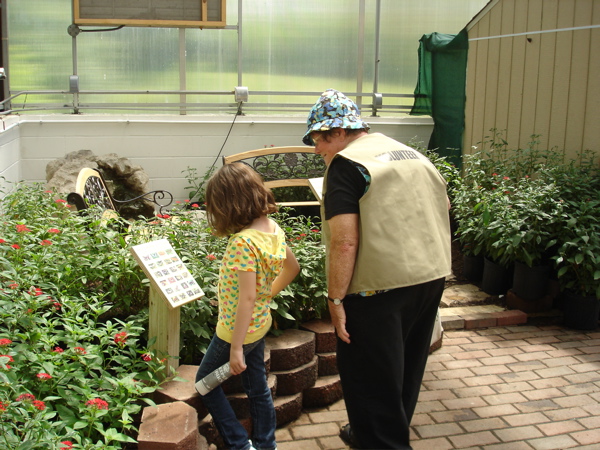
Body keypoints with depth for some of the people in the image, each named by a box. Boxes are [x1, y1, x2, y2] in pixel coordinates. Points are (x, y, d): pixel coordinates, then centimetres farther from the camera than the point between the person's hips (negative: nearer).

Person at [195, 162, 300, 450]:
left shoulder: (243, 241, -29)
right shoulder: (273, 228, -4)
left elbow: (247, 297, -29)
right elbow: (292, 268, 11)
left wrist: (235, 349, -24)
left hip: (236, 329, -8)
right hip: (260, 324, 8)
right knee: (257, 388, 20)